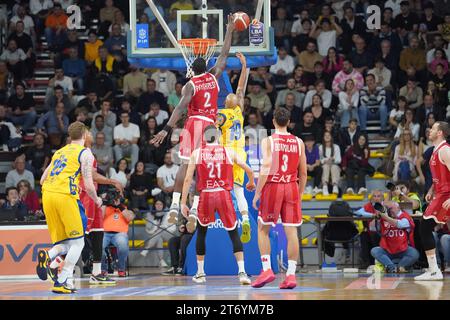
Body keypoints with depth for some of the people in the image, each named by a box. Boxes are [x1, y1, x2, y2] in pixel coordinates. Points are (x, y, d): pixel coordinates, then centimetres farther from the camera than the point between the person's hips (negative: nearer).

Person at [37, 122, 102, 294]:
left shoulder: (59, 152, 25)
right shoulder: (85, 153, 5)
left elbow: (42, 179, 24)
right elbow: (88, 185, -2)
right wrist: (97, 200, 16)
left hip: (47, 195, 6)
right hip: (66, 196, -6)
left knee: (64, 244, 13)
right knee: (77, 243, 5)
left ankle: (47, 256, -20)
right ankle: (60, 283, -8)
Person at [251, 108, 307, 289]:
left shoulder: (268, 141, -5)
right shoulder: (298, 142, 6)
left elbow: (265, 169, -15)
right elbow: (303, 174, 9)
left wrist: (257, 193, -10)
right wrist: (299, 195, 19)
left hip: (272, 186, -3)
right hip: (292, 188, 3)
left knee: (263, 229, 11)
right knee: (291, 231, 1)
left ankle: (267, 269, 2)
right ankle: (291, 275, -2)